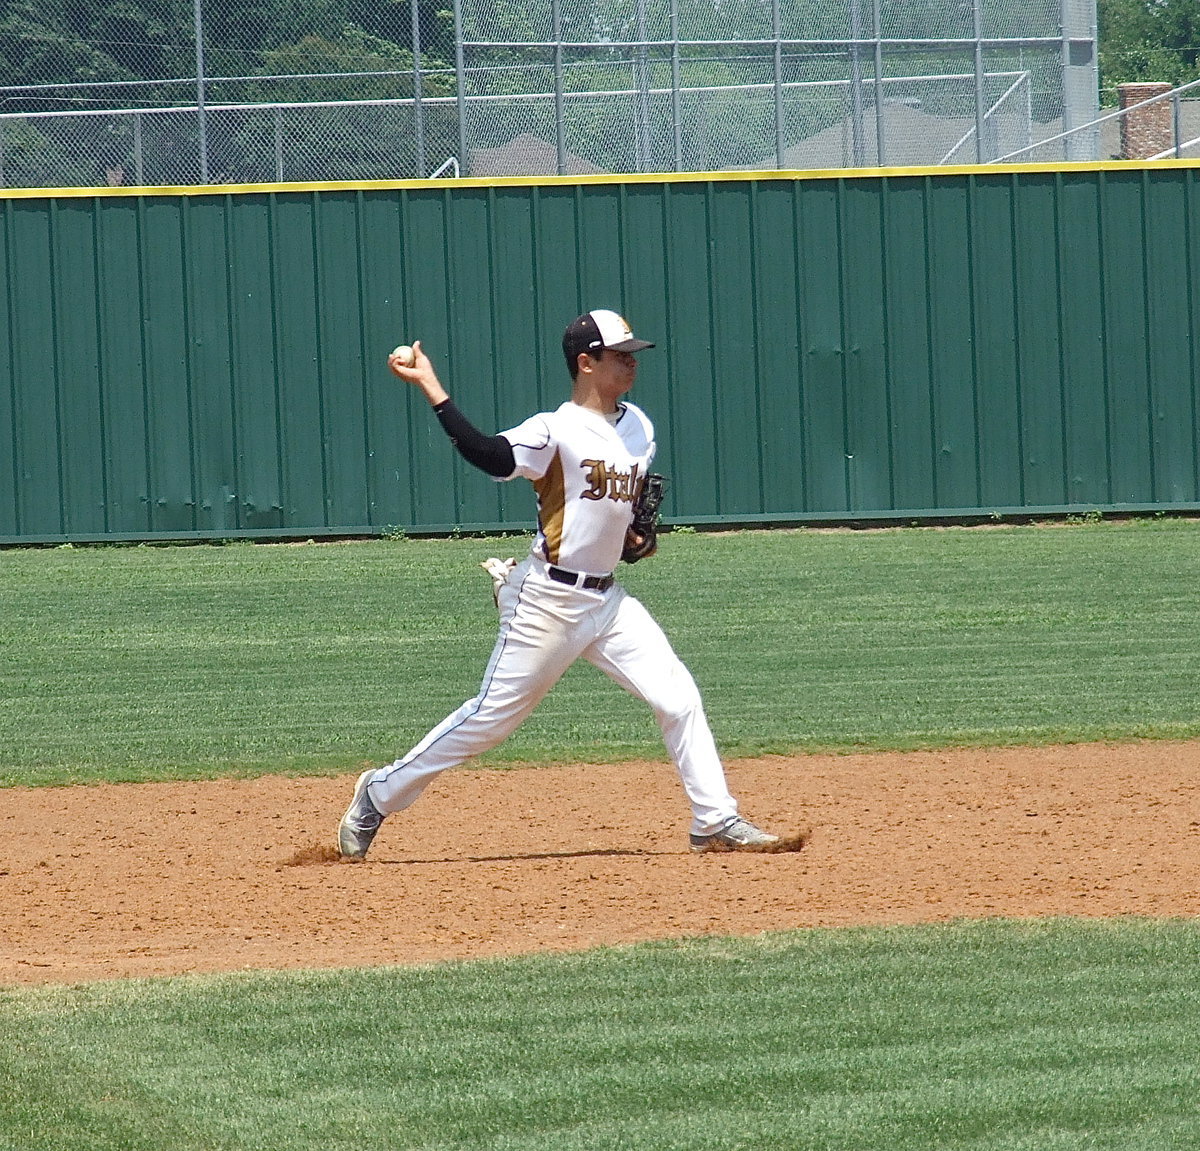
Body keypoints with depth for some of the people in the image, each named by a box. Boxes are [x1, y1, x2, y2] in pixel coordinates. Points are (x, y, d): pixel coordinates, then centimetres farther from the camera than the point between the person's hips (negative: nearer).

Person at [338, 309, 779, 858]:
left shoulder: (638, 427, 9)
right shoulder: (557, 430, -15)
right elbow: (494, 457, -32)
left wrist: (637, 539, 4)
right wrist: (431, 389, -39)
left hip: (607, 600, 7)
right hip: (549, 601, -7)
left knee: (678, 697, -2)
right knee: (493, 715, -2)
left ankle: (715, 822, 5)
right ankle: (378, 795, 13)